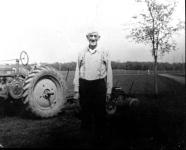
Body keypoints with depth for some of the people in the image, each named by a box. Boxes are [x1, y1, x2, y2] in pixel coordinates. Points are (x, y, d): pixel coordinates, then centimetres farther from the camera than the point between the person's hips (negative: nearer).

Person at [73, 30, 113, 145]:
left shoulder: (104, 53, 2)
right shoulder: (82, 53, 7)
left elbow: (109, 72, 3)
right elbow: (77, 72, 8)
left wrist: (109, 91, 1)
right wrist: (76, 90, 5)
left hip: (99, 85, -1)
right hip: (84, 85, 2)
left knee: (100, 113, 3)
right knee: (85, 112, 10)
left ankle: (99, 137, 20)